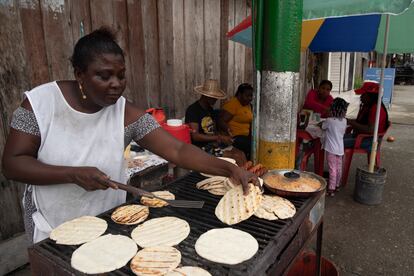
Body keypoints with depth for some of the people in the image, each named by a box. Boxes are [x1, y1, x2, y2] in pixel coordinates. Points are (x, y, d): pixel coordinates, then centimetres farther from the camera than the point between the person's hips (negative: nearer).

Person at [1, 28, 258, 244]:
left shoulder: (127, 114, -17)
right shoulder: (41, 101, -16)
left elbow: (177, 150, -23)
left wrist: (230, 168, -35)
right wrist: (74, 174, -29)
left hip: (109, 222, 2)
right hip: (52, 227, -1)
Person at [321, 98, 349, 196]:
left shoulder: (329, 120, -17)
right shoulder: (344, 121, -1)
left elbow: (323, 127, -1)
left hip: (331, 148, -5)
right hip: (340, 148, 5)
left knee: (332, 169, -3)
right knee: (339, 168, 16)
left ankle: (331, 189, 1)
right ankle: (337, 185, 32)